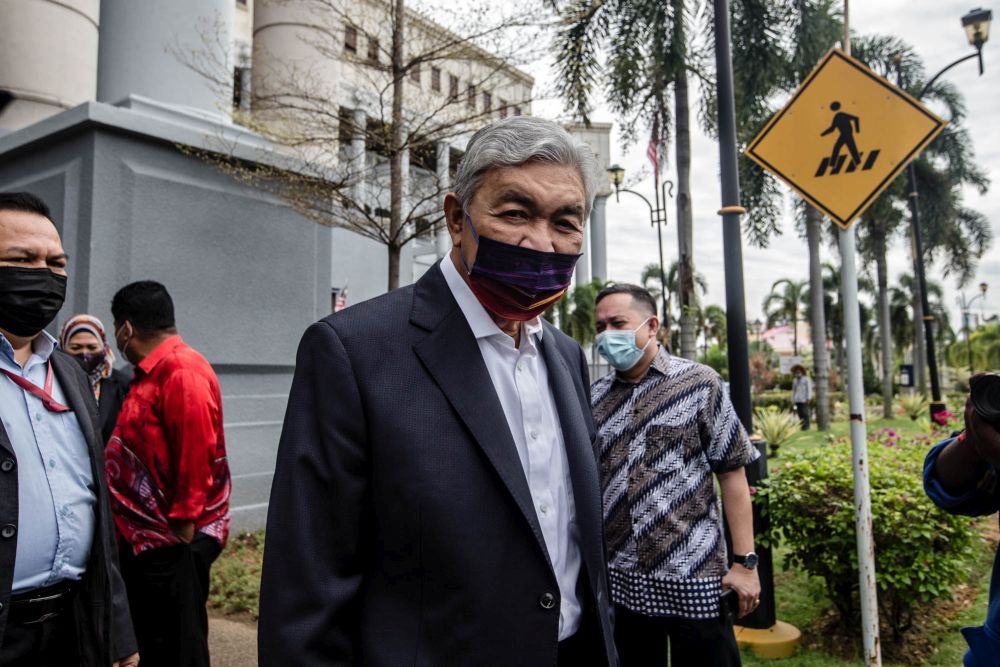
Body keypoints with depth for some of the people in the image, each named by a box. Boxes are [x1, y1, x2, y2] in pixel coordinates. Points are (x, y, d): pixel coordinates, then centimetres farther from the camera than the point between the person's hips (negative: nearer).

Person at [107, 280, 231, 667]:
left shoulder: (181, 370, -18)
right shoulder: (153, 373, 12)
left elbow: (196, 453, -24)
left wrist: (183, 524, -22)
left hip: (173, 541, -9)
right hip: (148, 537, 9)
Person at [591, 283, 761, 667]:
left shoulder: (699, 384, -4)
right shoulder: (594, 399, 4)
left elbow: (731, 474, -4)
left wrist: (745, 561, -7)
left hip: (695, 578, -3)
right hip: (620, 581, 3)